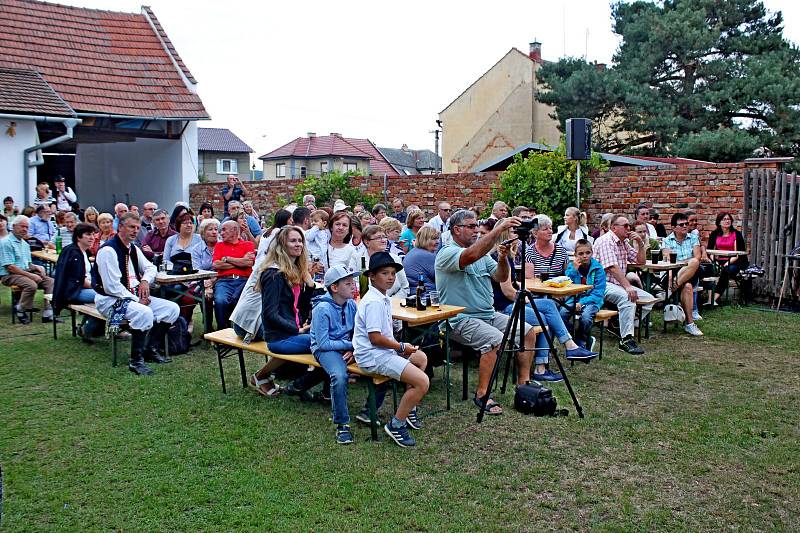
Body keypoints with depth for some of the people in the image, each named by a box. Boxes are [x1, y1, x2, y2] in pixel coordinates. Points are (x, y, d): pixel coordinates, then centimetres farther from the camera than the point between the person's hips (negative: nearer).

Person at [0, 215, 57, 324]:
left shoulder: (25, 244, 19)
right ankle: (20, 310, -10)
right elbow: (10, 267, -16)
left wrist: (36, 267, 1)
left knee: (50, 281, -12)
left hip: (26, 272, 8)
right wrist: (31, 275, -20)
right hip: (10, 275, -8)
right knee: (31, 285, -34)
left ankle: (48, 314, -16)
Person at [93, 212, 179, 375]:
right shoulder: (108, 250, -15)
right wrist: (136, 300, -19)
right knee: (145, 313, -36)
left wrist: (145, 280, 3)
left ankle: (152, 349, 6)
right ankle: (135, 360, -22)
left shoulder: (133, 249, 12)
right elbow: (112, 286, -21)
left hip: (134, 296, 9)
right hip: (111, 299, -9)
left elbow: (150, 268, 26)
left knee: (172, 309, -4)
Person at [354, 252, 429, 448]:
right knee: (422, 382, -17)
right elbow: (375, 337, -24)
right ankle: (396, 425, -3)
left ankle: (409, 409, 31)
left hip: (383, 350, 11)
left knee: (421, 358, 27)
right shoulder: (374, 301, -20)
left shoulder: (382, 298, 13)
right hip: (373, 356, -11)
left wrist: (400, 346, 6)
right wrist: (402, 347, -13)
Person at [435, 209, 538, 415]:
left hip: (488, 314, 9)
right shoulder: (447, 253, -12)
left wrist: (502, 258, -13)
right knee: (495, 339, -31)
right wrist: (499, 228, -34)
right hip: (460, 319, -9)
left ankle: (524, 383, 12)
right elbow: (471, 255, -33)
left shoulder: (482, 253, 15)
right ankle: (482, 394, -18)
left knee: (528, 332, 1)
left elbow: (501, 277, 7)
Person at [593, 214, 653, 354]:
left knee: (649, 299, 0)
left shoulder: (624, 243, 17)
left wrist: (640, 243, 6)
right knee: (627, 297, -35)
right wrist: (627, 287, -32)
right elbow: (613, 267, -24)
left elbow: (641, 261, 21)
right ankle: (626, 340, -35)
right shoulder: (606, 241, -12)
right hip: (603, 283, -10)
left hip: (619, 283, 10)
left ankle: (623, 327, -1)